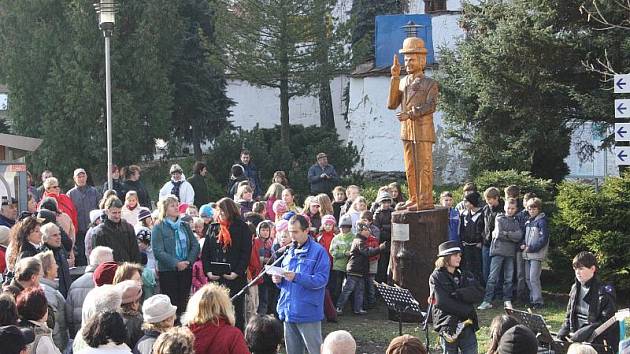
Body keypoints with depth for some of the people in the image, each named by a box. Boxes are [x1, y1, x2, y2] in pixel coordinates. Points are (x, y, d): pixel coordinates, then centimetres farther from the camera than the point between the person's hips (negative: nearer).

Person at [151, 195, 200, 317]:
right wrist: (176, 264, -18)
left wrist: (189, 261, -9)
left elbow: (195, 245, 8)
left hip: (186, 270, 4)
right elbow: (158, 251, -12)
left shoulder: (185, 226, 13)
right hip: (167, 271, -4)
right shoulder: (158, 227, -3)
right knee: (171, 303, -4)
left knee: (183, 303, 6)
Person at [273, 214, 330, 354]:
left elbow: (321, 279, -17)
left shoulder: (318, 251, -7)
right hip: (288, 311, 7)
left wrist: (296, 277, -25)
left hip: (308, 313, -7)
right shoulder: (290, 252, 14)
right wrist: (279, 280, -2)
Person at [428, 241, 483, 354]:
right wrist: (468, 311, -10)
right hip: (448, 326, -4)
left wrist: (456, 293, -15)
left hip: (467, 325, 4)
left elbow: (479, 294, -4)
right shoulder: (436, 277, -1)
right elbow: (443, 302, -13)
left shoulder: (466, 276, 13)